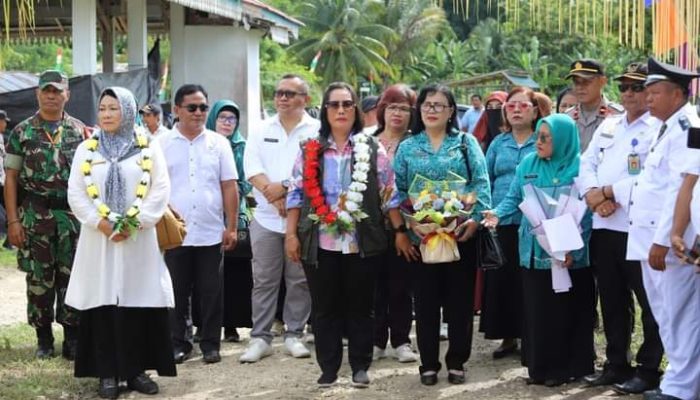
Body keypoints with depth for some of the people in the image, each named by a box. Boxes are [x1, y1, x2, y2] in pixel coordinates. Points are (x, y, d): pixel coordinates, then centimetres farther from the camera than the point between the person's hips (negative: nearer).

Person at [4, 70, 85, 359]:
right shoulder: (22, 132, 2)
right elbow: (11, 178, 2)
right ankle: (43, 338, 16)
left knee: (72, 278, 3)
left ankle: (72, 338, 12)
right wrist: (13, 220, -5)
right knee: (38, 279, 5)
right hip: (34, 217, -1)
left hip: (73, 216, 1)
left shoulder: (80, 131, 6)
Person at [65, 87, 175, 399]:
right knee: (103, 304, 0)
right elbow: (75, 193, 2)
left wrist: (135, 223, -12)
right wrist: (100, 223, -11)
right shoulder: (87, 149, 8)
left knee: (140, 303, 0)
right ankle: (108, 373, 6)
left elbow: (160, 190, -1)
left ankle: (137, 370, 9)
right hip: (98, 239, 1)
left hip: (139, 239, -1)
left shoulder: (148, 148, 5)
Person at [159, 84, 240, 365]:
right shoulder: (162, 145, 3)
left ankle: (210, 344, 15)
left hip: (211, 233, 1)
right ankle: (178, 343, 16)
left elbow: (229, 187, 6)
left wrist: (232, 227, 1)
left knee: (211, 293, 5)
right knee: (177, 292, 6)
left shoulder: (219, 143, 7)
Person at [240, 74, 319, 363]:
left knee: (299, 280, 6)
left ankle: (294, 334, 16)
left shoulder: (317, 131, 0)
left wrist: (285, 186, -18)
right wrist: (273, 194, -15)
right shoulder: (261, 131, 10)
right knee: (264, 281, 5)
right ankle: (260, 337, 11)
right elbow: (252, 168, -1)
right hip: (266, 217, 2)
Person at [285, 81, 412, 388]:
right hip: (320, 242, 1)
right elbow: (297, 194, 5)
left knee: (360, 306, 7)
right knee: (324, 308, 7)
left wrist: (400, 231, -1)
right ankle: (328, 368, 16)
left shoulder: (372, 149, 3)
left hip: (362, 241, -1)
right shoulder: (310, 150, 5)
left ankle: (361, 366, 17)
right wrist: (291, 234, -1)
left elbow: (389, 193, 3)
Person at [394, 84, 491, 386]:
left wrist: (475, 219, -16)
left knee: (460, 299, 5)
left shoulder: (466, 142, 5)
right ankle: (429, 363, 15)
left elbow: (481, 183, -3)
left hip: (461, 233, -1)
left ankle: (456, 361, 17)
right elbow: (398, 190, 5)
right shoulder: (407, 147, 9)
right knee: (426, 300, 5)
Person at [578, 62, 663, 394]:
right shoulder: (608, 125, 18)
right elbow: (587, 163, 15)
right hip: (603, 226, 7)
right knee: (612, 300, 13)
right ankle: (616, 364, 23)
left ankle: (648, 369, 9)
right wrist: (591, 192, -4)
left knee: (649, 301, 0)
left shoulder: (658, 128, -4)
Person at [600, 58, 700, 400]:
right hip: (652, 239, 10)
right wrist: (612, 191, 17)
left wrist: (663, 241, -24)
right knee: (667, 313, 16)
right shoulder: (667, 128, 18)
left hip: (670, 242, -10)